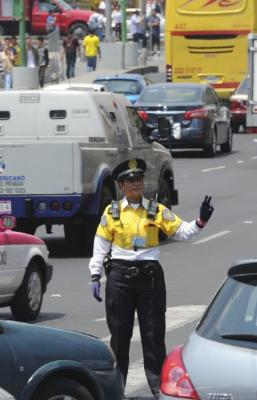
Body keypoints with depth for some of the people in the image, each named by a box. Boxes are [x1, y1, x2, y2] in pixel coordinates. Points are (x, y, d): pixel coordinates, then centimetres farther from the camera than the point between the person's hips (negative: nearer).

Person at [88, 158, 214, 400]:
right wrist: (95, 275, 2)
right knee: (119, 332, 7)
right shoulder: (112, 212, 4)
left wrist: (200, 222, -15)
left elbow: (181, 231, 2)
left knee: (153, 333, 1)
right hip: (119, 274, 0)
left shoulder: (157, 211, 5)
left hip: (150, 274, 0)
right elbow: (101, 245, 7)